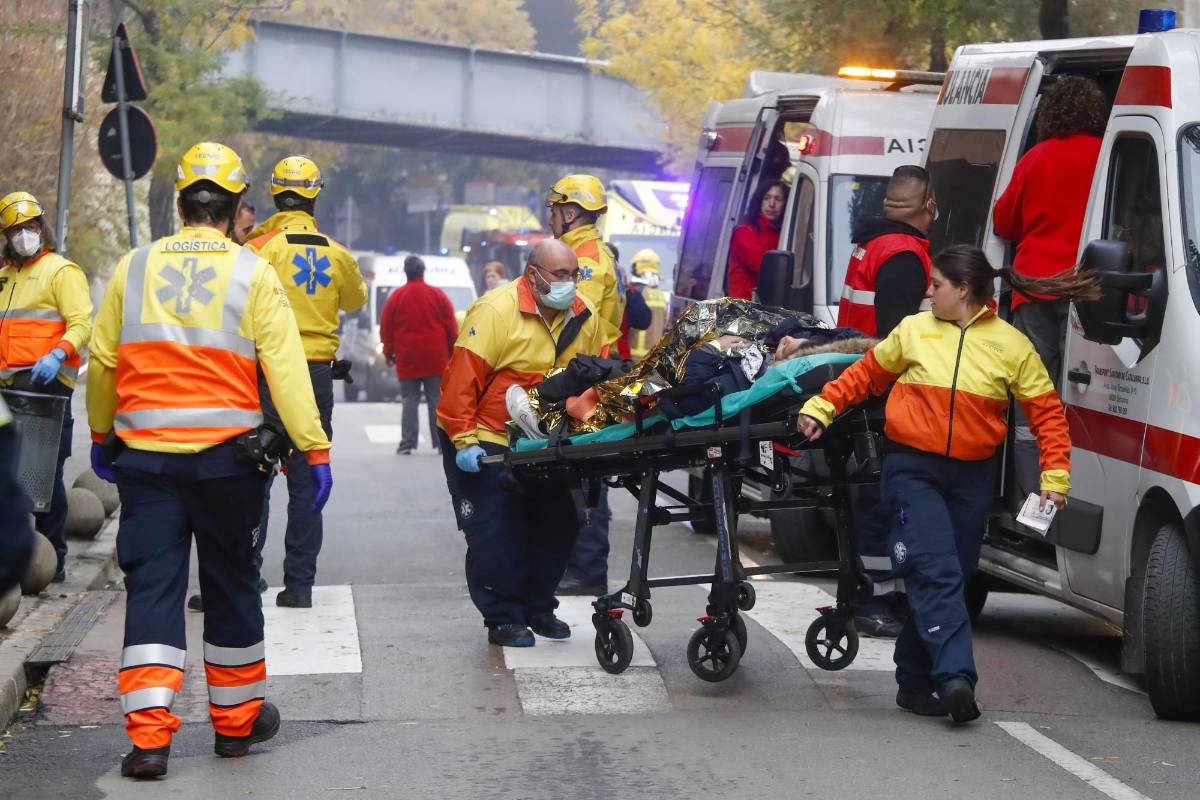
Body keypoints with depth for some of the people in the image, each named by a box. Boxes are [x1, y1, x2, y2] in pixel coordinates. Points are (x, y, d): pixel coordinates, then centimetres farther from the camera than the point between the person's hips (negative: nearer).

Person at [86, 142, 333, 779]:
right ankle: (237, 720, 26)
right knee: (230, 585, 13)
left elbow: (102, 361, 9)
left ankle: (148, 737, -7)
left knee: (152, 588, 2)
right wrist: (314, 449, -6)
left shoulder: (134, 267, 4)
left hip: (144, 456, 1)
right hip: (225, 456, -1)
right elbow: (286, 367, -9)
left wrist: (101, 435, 23)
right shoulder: (252, 273, -3)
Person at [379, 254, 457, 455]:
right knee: (437, 400, 4)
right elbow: (451, 327, 2)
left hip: (407, 360, 0)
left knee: (409, 400, 3)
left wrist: (389, 352, 13)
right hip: (435, 359, 0)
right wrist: (453, 352, 12)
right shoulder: (438, 295, 0)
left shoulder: (397, 296, 0)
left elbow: (385, 327, 3)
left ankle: (407, 442, -6)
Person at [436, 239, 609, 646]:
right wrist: (464, 440, -25)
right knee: (495, 531, -7)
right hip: (485, 442, -6)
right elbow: (462, 379, -22)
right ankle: (502, 618, 3)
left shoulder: (584, 316, -2)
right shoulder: (496, 311, -21)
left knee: (557, 523, 8)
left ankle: (538, 608, 23)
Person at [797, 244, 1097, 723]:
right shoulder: (914, 330, 5)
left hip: (972, 478, 2)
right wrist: (821, 407, 7)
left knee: (952, 577, 6)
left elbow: (1047, 411, 5)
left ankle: (914, 680, 16)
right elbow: (867, 373, 16)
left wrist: (1055, 476, -3)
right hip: (912, 469, -1)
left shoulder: (1011, 345, 3)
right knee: (937, 573, -16)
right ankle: (955, 678, -23)